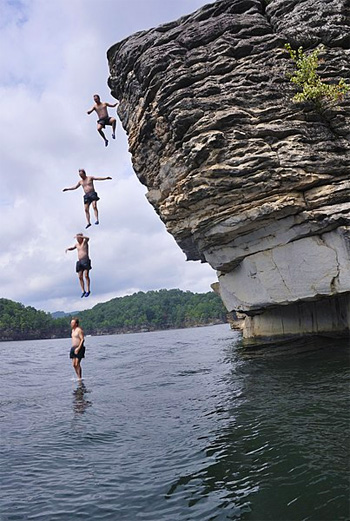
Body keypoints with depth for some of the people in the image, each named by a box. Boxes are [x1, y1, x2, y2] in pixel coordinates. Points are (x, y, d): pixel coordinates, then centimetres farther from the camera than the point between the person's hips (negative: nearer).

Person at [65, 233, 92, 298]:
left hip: (86, 260, -6)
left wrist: (79, 236, -31)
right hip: (80, 262, 6)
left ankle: (88, 290, -9)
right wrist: (68, 249, 12)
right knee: (80, 277, -1)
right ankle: (83, 291, 4)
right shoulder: (77, 244, 19)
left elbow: (87, 238, -21)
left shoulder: (85, 242, 2)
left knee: (86, 275, -15)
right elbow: (72, 248, 36)